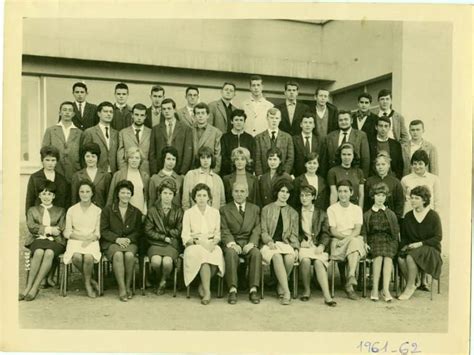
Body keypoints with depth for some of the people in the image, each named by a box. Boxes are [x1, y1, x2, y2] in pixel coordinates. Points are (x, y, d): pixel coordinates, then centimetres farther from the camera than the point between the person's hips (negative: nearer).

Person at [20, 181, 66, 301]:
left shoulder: (60, 211, 21)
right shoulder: (32, 210, 23)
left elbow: (61, 230, 6)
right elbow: (31, 227, 4)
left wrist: (42, 229, -3)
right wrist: (49, 229, -6)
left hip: (55, 241, 0)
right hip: (37, 239, 1)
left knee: (49, 253, -36)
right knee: (39, 252, -36)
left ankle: (33, 288, -35)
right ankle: (29, 287, -34)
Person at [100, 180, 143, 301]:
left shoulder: (136, 212, 14)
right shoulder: (107, 210, 8)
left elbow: (138, 232, 11)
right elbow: (104, 231, 3)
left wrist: (129, 239, -9)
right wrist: (117, 239, -12)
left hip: (130, 242, 1)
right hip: (111, 242, -1)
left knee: (129, 255, -33)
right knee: (118, 254, -34)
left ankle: (128, 286, -17)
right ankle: (122, 288, -31)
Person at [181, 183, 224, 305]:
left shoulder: (215, 212, 14)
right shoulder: (188, 213, 8)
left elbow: (218, 234, 12)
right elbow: (185, 236, 1)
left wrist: (214, 242, -10)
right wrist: (199, 242, -15)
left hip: (211, 245, 2)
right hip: (194, 245, -2)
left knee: (217, 255, -33)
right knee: (202, 254, -36)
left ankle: (203, 286, -14)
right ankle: (207, 292, -32)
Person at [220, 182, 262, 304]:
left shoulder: (255, 209, 18)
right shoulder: (224, 210, 13)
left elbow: (257, 229, 6)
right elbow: (224, 230, 2)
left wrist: (252, 243, -12)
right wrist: (231, 243, -17)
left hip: (249, 243, 1)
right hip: (232, 243, -1)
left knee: (256, 253, -31)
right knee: (231, 253, -35)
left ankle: (253, 289, -29)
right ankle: (232, 290, -32)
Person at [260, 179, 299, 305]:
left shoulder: (293, 213, 18)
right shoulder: (266, 209, 12)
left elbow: (294, 234, 13)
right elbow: (263, 231, 6)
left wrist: (295, 248, -4)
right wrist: (269, 242, -13)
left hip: (285, 244, 2)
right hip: (270, 244, -2)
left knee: (290, 257, -32)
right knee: (277, 256, -35)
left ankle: (280, 288, -11)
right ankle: (286, 292, -36)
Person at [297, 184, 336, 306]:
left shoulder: (321, 214, 19)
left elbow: (325, 234, 10)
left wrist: (321, 246, -8)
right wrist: (300, 241, -8)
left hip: (318, 246, 0)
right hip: (302, 246, 0)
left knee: (318, 261, -32)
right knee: (305, 259, -33)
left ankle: (327, 295, -37)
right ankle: (307, 290, -15)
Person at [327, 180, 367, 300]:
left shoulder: (357, 209, 15)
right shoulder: (332, 209, 8)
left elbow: (357, 230, 2)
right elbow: (333, 231, -1)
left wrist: (348, 238, -18)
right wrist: (345, 236, -18)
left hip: (354, 238, 2)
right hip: (338, 241, -2)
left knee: (355, 242, -35)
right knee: (355, 242, -34)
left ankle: (350, 276, -43)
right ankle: (350, 284, -38)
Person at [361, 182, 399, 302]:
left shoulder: (391, 214, 22)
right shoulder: (367, 215, 19)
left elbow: (396, 233, 17)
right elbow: (363, 233, 13)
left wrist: (396, 244, 0)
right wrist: (364, 243, -5)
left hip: (389, 241, 1)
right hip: (373, 241, -1)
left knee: (388, 256, -33)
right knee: (379, 255, -34)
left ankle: (386, 289, -40)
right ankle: (375, 289, -35)